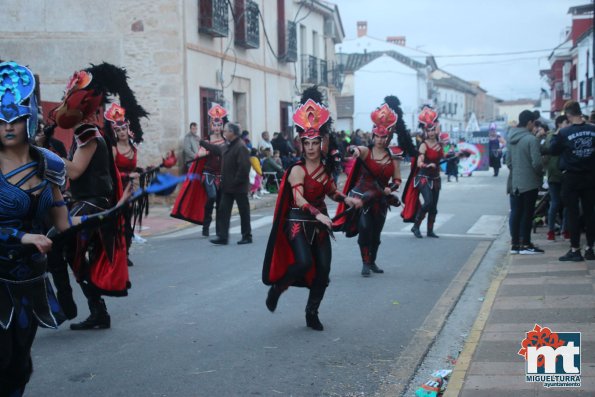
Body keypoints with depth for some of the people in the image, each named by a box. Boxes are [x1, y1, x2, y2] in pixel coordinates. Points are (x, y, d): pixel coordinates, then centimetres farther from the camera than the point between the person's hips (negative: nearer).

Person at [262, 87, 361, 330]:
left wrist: (346, 199, 5)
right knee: (304, 262, -25)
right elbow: (298, 199, -26)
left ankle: (312, 314, 17)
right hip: (298, 223, -6)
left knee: (323, 270, 2)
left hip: (320, 225, 6)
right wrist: (318, 214, -38)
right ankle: (277, 287, 4)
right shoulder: (297, 170, -13)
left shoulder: (326, 168, 7)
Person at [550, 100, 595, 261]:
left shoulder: (564, 133, -15)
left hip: (571, 177, -3)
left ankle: (575, 249, 3)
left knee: (573, 213, 2)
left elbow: (552, 150, -2)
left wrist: (555, 136, 10)